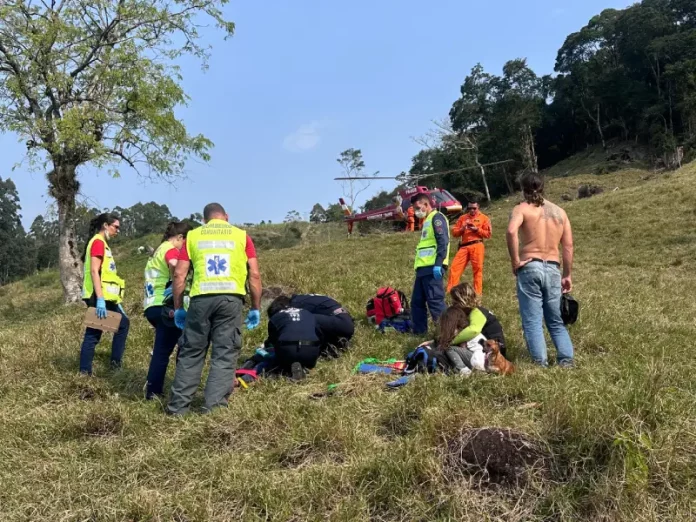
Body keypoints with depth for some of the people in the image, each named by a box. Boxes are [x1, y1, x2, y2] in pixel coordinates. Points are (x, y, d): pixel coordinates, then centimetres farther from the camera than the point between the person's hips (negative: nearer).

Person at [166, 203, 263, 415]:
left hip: (201, 298, 1)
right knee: (225, 354, 3)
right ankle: (214, 407, 0)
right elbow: (254, 275, 6)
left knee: (190, 353, 11)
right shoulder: (241, 236, 14)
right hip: (230, 298, -1)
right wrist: (255, 308, 11)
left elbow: (179, 274, 9)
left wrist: (178, 308, 15)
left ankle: (178, 405, 15)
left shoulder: (193, 235, 16)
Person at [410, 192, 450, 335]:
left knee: (435, 302, -11)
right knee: (417, 302, 11)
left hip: (432, 268, -10)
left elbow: (443, 242, -16)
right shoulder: (427, 221, 25)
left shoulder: (436, 218, -5)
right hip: (423, 268, 10)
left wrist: (438, 264, -23)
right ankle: (419, 332, 17)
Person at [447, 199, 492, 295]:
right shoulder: (462, 218, 17)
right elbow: (454, 232, 12)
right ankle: (450, 291, -4)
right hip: (464, 247, 3)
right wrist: (462, 228, -7)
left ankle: (477, 293, 4)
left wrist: (476, 229, -10)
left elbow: (488, 234, 3)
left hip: (476, 246, -2)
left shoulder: (484, 218, 10)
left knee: (477, 269, -2)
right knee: (455, 267, -6)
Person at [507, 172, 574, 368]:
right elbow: (568, 246, 10)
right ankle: (567, 360, 5)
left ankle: (541, 363, -6)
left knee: (532, 321, -1)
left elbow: (511, 231, -21)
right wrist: (567, 275, 15)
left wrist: (515, 261, -13)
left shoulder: (522, 208, 0)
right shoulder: (559, 211, 14)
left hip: (530, 267, -4)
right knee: (556, 321, 14)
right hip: (553, 269, 4)